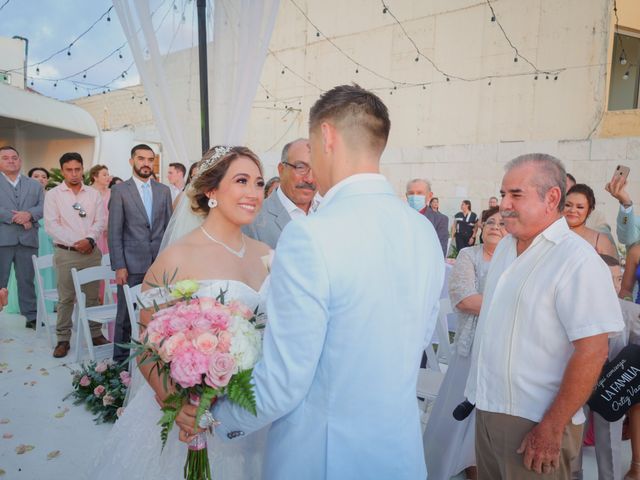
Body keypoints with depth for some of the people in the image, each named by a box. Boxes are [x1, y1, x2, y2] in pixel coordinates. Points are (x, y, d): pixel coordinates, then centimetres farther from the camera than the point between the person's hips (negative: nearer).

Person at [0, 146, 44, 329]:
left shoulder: (35, 185, 17)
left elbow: (43, 206, 5)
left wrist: (29, 214, -13)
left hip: (28, 239, 2)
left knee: (27, 280, 8)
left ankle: (31, 316, 13)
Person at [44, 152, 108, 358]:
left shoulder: (93, 194, 9)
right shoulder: (53, 195, 2)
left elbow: (99, 222, 5)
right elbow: (51, 225, -6)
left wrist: (89, 239, -13)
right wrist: (75, 242, -15)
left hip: (91, 252, 2)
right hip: (66, 253, -2)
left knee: (92, 295, 9)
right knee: (66, 298, 3)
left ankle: (95, 333, 19)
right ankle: (63, 339, 13)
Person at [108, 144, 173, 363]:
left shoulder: (164, 190, 10)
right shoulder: (120, 191, 1)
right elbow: (114, 232, -2)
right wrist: (119, 266, -8)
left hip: (160, 263, 3)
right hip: (132, 263, -2)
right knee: (126, 314, 5)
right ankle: (121, 359, 20)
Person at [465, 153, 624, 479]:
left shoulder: (577, 260, -18)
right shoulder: (505, 247, 6)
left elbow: (592, 352, -20)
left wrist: (552, 429, -18)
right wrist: (480, 391, 14)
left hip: (535, 424, -7)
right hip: (487, 406, 7)